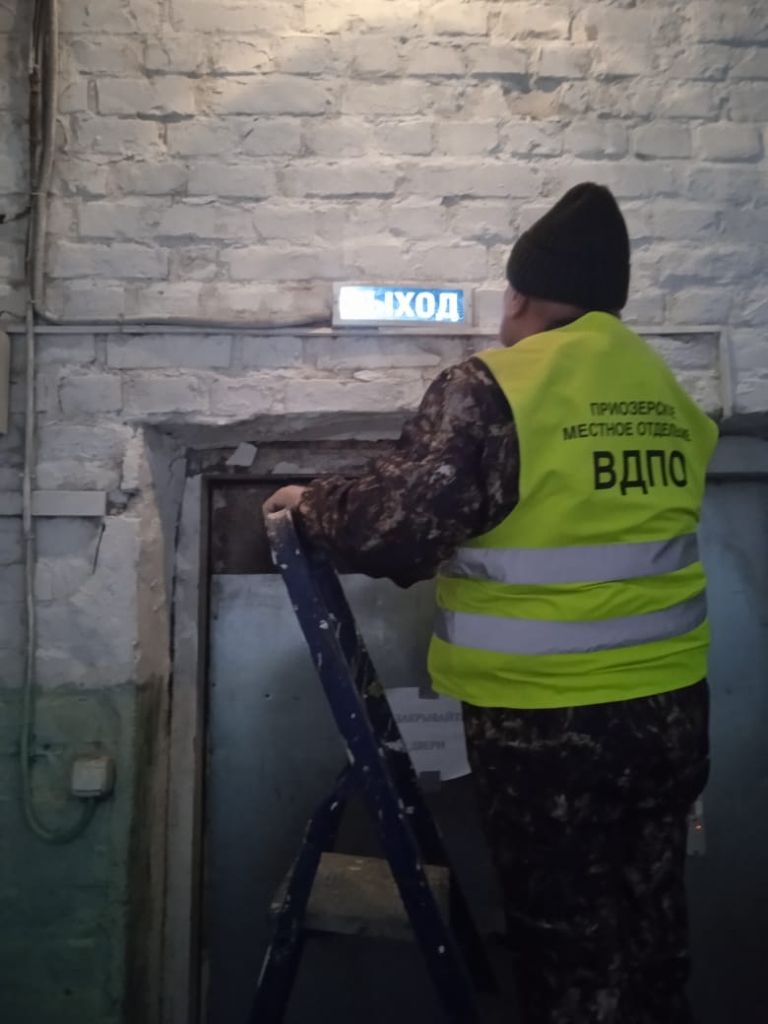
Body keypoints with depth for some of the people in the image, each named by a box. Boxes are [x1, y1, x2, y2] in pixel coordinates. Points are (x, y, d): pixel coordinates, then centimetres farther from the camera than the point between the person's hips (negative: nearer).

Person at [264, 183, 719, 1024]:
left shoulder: (490, 388, -15)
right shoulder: (670, 394, 5)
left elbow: (393, 529, -21)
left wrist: (310, 503, -1)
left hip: (546, 724, -6)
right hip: (672, 707, 6)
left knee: (569, 943, 13)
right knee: (651, 927, 24)